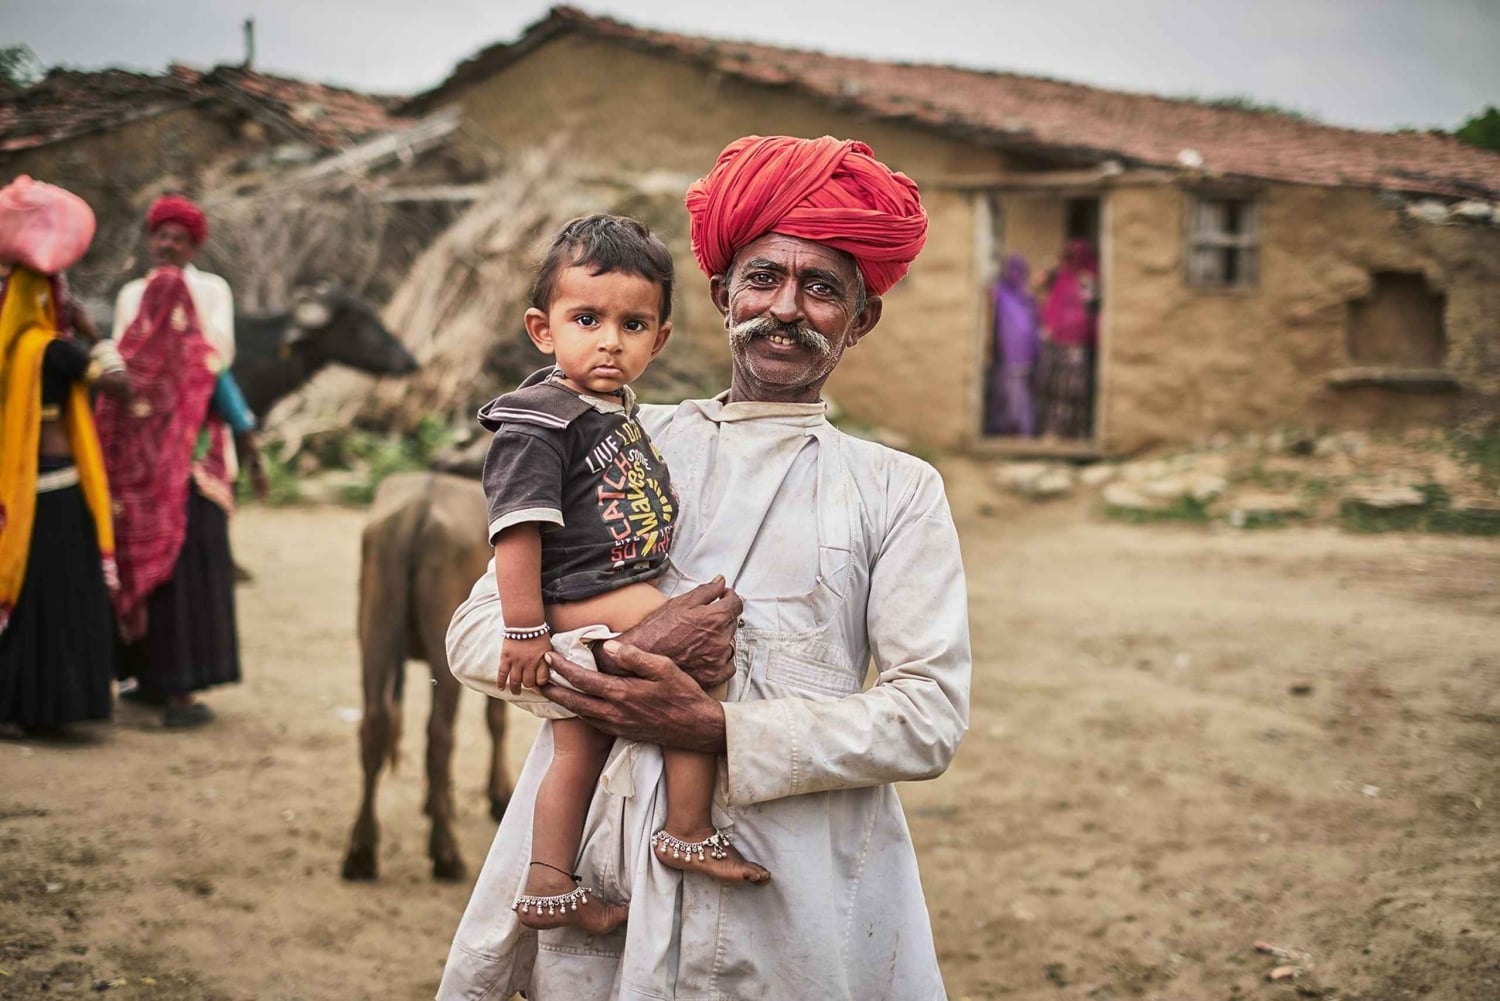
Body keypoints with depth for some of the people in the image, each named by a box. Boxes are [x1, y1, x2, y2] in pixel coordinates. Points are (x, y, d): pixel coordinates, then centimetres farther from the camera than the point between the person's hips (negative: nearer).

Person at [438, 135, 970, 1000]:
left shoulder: (898, 491, 5)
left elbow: (931, 718, -6)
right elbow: (476, 633, 6)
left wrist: (711, 726, -15)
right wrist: (618, 653, -14)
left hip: (800, 908, -1)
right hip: (602, 888, 1)